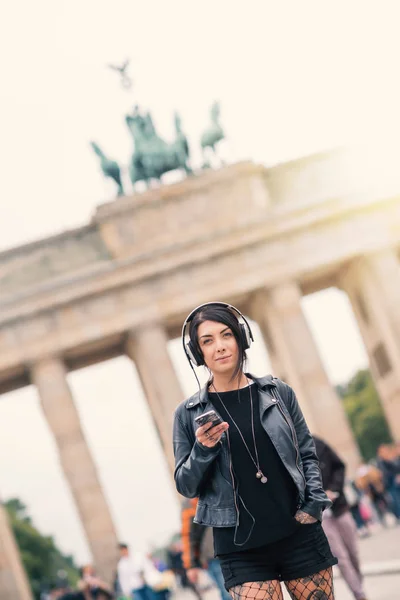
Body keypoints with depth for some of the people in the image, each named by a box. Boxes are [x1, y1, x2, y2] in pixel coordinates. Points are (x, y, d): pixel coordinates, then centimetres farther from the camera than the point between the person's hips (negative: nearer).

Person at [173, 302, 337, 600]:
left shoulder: (278, 391, 2)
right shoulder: (189, 414, -1)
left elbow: (307, 453, 9)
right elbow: (186, 486, 2)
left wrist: (314, 501, -5)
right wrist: (202, 450, -15)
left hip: (300, 534, 1)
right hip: (241, 548, -1)